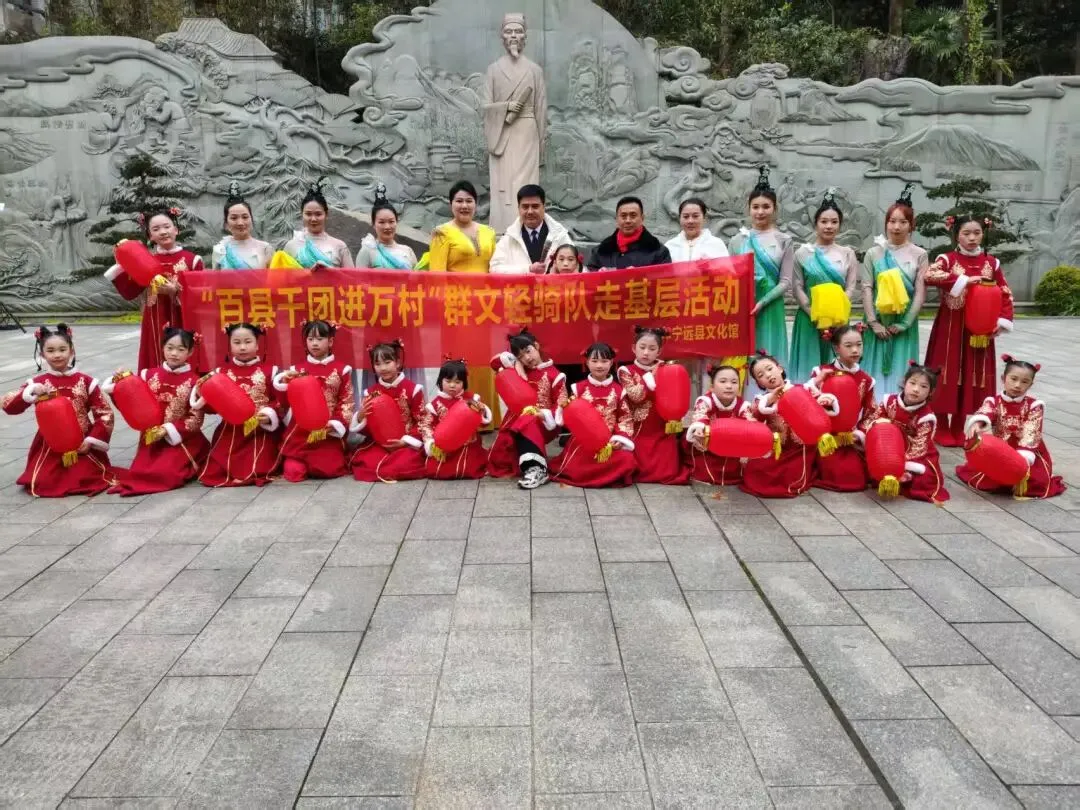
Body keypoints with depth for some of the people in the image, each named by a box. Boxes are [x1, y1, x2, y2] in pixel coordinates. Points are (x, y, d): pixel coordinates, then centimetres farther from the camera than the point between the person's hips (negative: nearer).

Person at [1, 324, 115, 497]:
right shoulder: (37, 383, 0)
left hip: (82, 445, -1)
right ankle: (58, 475, 21)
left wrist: (91, 440, -10)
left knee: (90, 478, -15)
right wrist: (30, 392, -21)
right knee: (42, 483, -12)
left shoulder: (86, 381, -3)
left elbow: (105, 413, -3)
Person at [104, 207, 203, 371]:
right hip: (155, 326, 2)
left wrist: (176, 292, -15)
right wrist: (121, 266, -4)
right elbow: (129, 293, 3)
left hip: (184, 325, -1)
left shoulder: (192, 260, 1)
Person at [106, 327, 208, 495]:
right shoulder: (150, 375, 5)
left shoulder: (193, 381, -6)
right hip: (152, 438, 4)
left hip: (182, 440, -4)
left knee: (167, 474, -24)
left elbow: (196, 419, -8)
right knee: (140, 472, -11)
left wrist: (168, 430, -16)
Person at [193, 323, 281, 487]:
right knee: (214, 473, -4)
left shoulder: (269, 371, 1)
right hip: (230, 433, 3)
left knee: (256, 471, -17)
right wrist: (202, 397, -11)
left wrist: (270, 415, -19)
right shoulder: (222, 372, 8)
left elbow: (281, 401, -1)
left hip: (260, 432, -3)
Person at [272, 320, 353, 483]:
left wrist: (337, 423, -13)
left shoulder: (341, 369, 2)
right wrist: (284, 382, -13)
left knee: (328, 469, -14)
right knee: (293, 471, -12)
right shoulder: (297, 370, 8)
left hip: (328, 431, -1)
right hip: (300, 431, 1)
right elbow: (288, 400, 5)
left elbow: (346, 401, 0)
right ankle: (297, 462, 22)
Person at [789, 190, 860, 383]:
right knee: (809, 366, -1)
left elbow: (851, 288, 4)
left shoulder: (847, 253, 8)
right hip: (809, 319, -1)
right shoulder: (803, 253, 3)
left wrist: (835, 315, -10)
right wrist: (815, 315, -12)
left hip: (839, 320, 1)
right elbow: (798, 288, 0)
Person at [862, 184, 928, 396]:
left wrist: (903, 323, -9)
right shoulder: (873, 253, 4)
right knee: (875, 373, 3)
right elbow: (867, 289, -1)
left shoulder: (919, 255, 2)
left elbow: (921, 293, -2)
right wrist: (873, 322, -10)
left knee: (901, 374, 2)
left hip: (904, 325, 0)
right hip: (878, 324, 0)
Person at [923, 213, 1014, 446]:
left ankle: (958, 428, 18)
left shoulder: (991, 262, 7)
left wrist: (1002, 320, -5)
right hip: (950, 327, -3)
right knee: (947, 375, 0)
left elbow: (1005, 294, 8)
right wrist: (962, 280, -27)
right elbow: (929, 276, -24)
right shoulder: (947, 259, -3)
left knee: (971, 376, 6)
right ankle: (942, 429, 11)